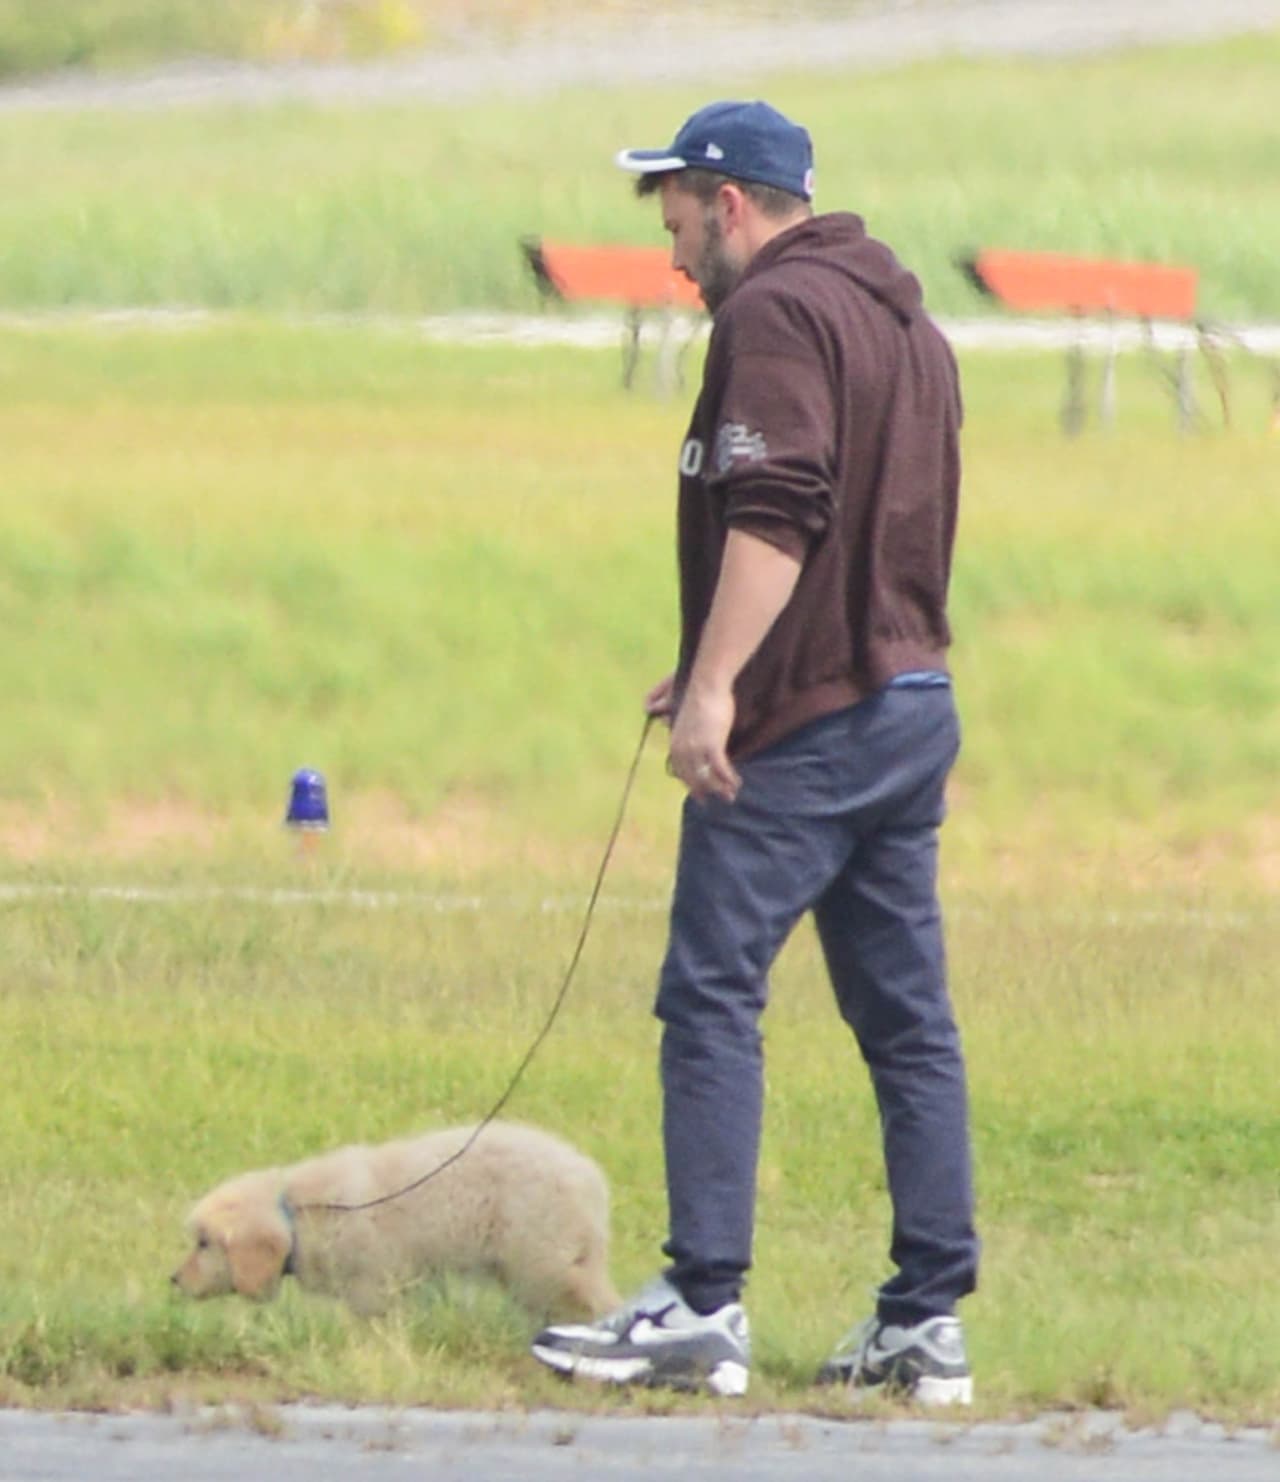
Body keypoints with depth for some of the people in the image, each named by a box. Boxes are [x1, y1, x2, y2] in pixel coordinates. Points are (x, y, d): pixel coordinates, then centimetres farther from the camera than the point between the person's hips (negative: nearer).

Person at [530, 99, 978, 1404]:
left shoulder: (776, 315, -10)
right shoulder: (905, 320, 20)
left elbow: (777, 513, -22)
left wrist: (716, 685, -26)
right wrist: (724, 667, 25)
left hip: (806, 725, -9)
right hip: (914, 702, 9)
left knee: (711, 997, -7)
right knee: (906, 1017, 8)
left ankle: (703, 1309, -11)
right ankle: (928, 1321, 8)